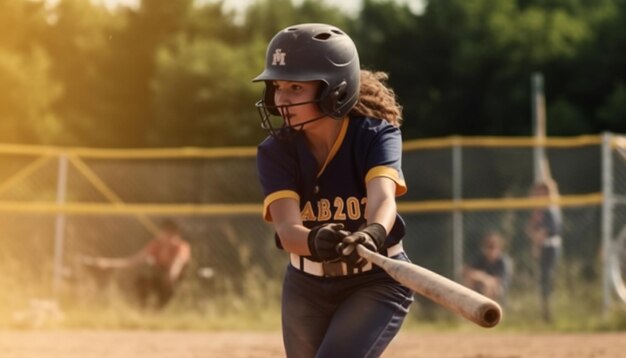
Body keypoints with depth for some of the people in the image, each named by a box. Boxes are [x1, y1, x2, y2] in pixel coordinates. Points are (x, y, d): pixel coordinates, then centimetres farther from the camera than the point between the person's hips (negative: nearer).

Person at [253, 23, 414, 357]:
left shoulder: (376, 135, -17)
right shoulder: (275, 151, -13)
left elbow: (383, 198, -37)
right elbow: (287, 229, -28)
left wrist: (372, 234, -61)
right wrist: (316, 242, -53)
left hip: (377, 283, -4)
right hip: (307, 288, 4)